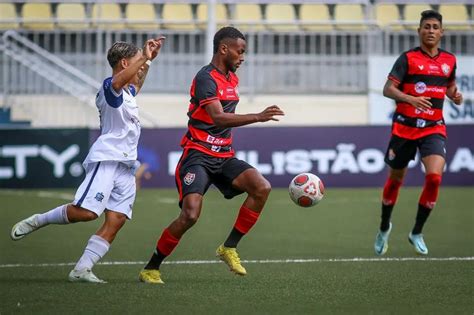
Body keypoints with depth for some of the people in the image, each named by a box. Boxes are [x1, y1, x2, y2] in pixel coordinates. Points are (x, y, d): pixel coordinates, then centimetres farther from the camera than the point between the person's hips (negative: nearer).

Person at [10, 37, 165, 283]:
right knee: (86, 212, -20)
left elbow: (135, 87, 49)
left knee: (116, 220, -7)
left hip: (125, 166, 9)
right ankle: (35, 221, 1)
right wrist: (144, 58, -36)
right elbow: (119, 81, -32)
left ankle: (82, 269, -10)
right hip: (106, 159, -9)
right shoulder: (110, 87, -6)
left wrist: (148, 62, 38)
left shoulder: (127, 92, 23)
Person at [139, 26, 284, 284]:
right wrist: (258, 117, -35)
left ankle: (229, 248, -4)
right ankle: (150, 269, -5)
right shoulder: (206, 78, -14)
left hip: (223, 157, 8)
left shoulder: (231, 78, 14)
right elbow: (218, 117, -28)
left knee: (262, 187, -14)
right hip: (198, 156, -8)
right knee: (190, 214, -21)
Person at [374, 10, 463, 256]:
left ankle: (417, 233, -2)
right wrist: (410, 99, -29)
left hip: (434, 129, 2)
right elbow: (388, 89, -11)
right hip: (405, 127, -2)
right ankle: (384, 227, 36)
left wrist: (455, 95, 0)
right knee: (395, 179, 10)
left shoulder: (449, 60, 7)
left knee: (434, 177, -19)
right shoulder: (408, 58, -5)